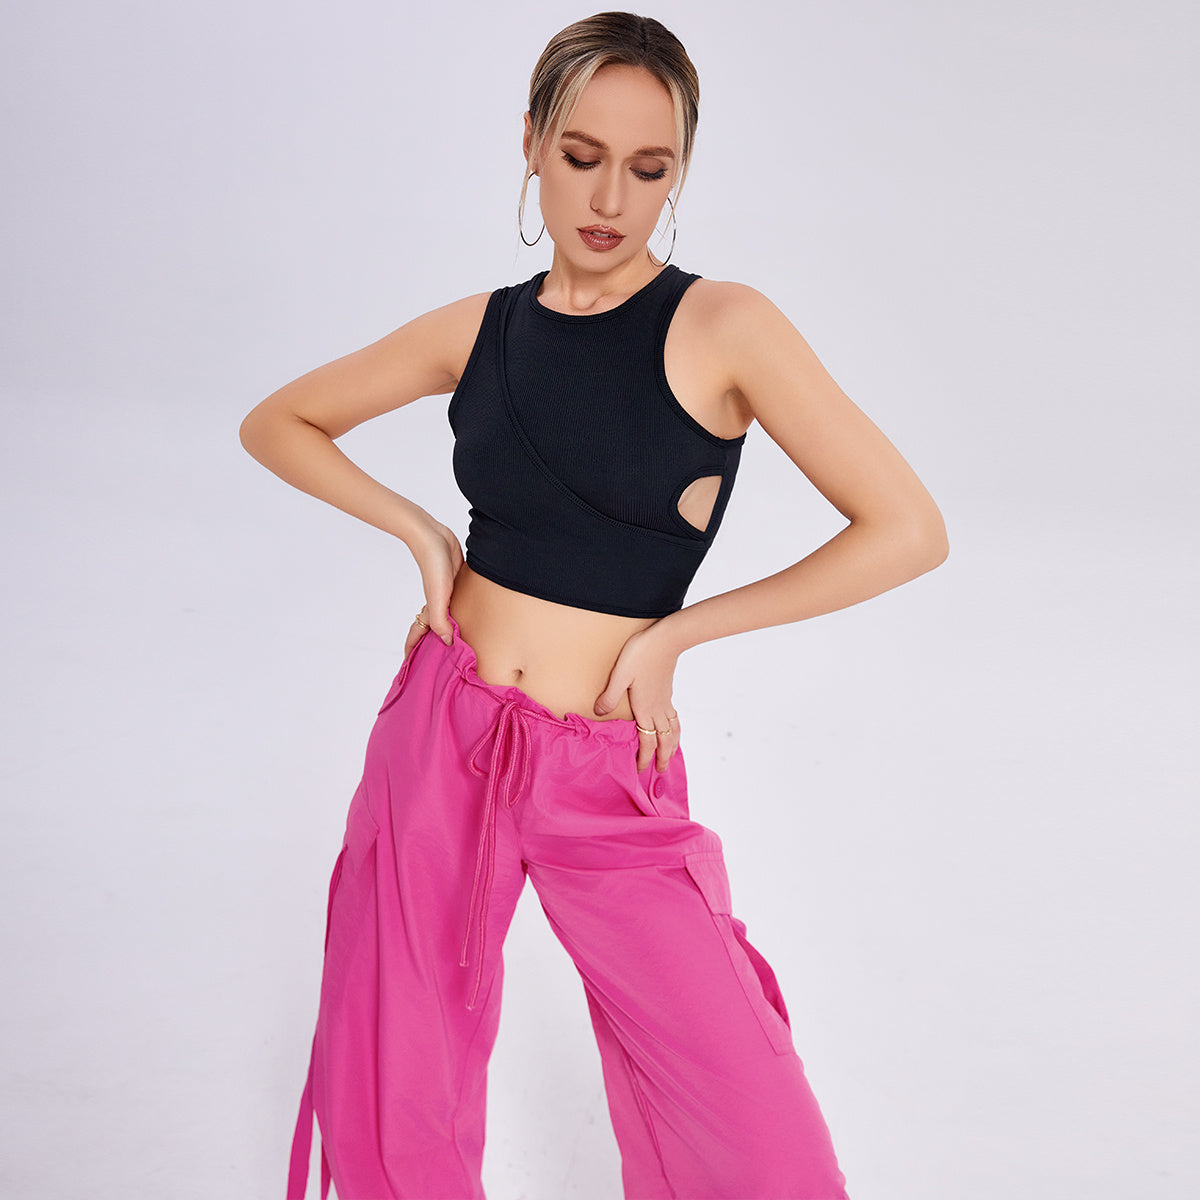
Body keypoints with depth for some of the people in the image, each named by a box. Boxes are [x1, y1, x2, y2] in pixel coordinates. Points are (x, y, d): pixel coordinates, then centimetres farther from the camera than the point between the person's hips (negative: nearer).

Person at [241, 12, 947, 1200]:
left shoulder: (721, 326, -8)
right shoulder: (478, 329, 3)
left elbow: (907, 532, -13)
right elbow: (276, 422, 15)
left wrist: (675, 630, -9)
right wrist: (421, 531, 0)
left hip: (607, 781, -3)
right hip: (443, 738, 3)